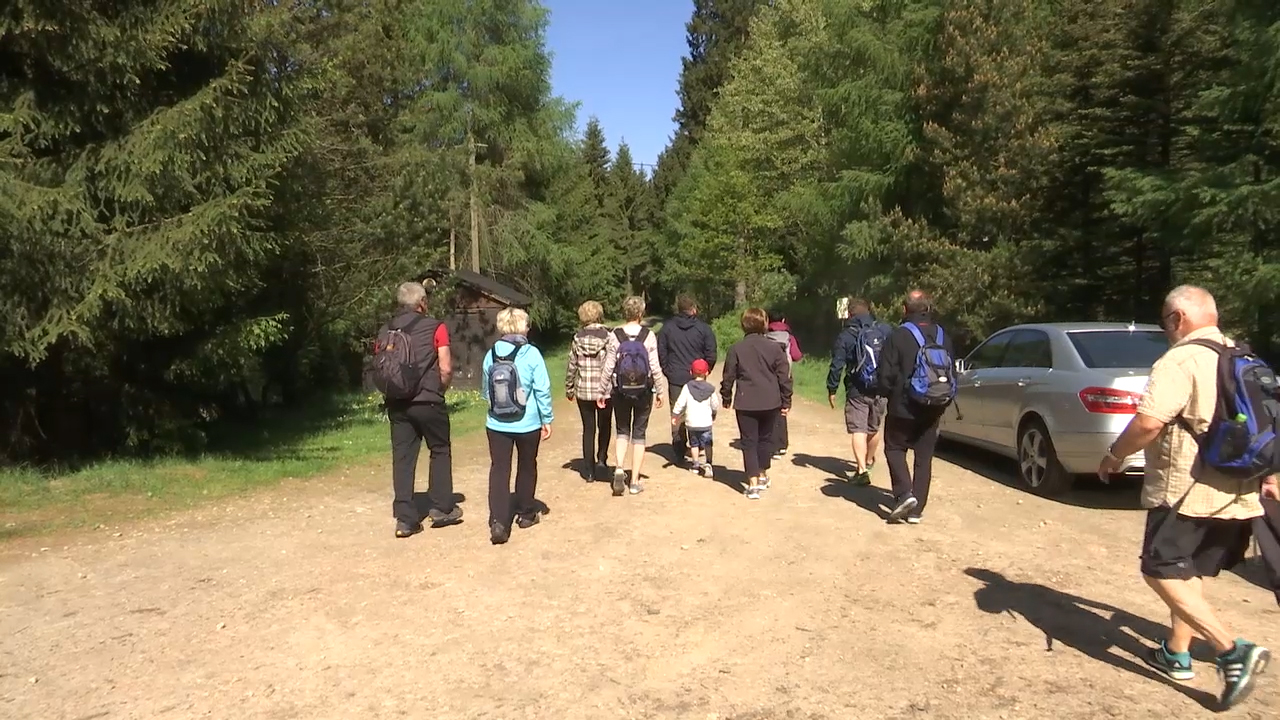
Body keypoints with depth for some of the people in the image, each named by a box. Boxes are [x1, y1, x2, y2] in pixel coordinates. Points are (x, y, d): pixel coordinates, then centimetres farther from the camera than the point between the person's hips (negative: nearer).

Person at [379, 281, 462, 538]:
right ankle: (441, 507, 17)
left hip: (397, 403, 4)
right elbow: (446, 368, -10)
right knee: (440, 451, 14)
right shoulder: (435, 327, -6)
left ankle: (405, 519, 7)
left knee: (402, 457, 6)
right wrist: (441, 389, 7)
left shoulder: (386, 330, 6)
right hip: (428, 401, -4)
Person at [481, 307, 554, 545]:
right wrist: (547, 419, 0)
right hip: (528, 424, -1)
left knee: (499, 470, 2)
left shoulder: (491, 354, 0)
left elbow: (485, 390, 10)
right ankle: (526, 513, 31)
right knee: (527, 467, 17)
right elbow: (542, 390, -10)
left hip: (497, 424, 2)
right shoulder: (531, 354, -10)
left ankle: (498, 522, -9)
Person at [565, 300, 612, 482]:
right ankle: (602, 459, 4)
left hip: (583, 391, 1)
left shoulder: (578, 339, -4)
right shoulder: (608, 337, -8)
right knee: (604, 426, 19)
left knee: (588, 429, 11)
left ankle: (589, 470, 14)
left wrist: (569, 389, 12)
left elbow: (571, 367, 0)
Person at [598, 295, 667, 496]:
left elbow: (608, 367, -6)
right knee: (639, 434, 9)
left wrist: (602, 392, 4)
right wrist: (660, 391, 4)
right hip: (644, 392, 0)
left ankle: (619, 468, -6)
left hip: (621, 392, 0)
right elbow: (655, 367, -7)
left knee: (622, 431, 16)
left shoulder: (614, 336, -7)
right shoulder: (648, 336, -8)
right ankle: (635, 481, 11)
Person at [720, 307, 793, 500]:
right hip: (771, 403, 2)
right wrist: (786, 401, 10)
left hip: (746, 404, -2)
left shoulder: (736, 349, -3)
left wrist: (726, 397, 16)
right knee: (765, 438, 20)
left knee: (749, 442, 2)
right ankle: (763, 476, 32)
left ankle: (753, 484, -6)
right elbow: (784, 376, 1)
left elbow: (729, 376, 1)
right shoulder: (774, 348, 0)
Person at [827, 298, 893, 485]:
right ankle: (869, 460, 41)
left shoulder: (845, 336, -7)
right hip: (881, 390, 4)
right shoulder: (885, 330, 1)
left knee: (858, 430, -5)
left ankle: (862, 470, -18)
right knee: (874, 428, 21)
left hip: (857, 392, -4)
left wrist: (832, 389, -1)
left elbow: (836, 365, -9)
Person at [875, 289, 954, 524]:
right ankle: (916, 509, 13)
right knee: (924, 457, 11)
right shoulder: (942, 337, 5)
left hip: (903, 407, -4)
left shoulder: (898, 336, -13)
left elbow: (885, 375, -13)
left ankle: (904, 494, -7)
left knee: (895, 449, 12)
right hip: (932, 410, 5)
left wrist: (888, 393, 7)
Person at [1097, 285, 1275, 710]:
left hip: (1187, 492, -9)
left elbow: (1148, 422, -26)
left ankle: (1232, 651, -12)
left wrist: (1113, 456, -11)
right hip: (1237, 495, 9)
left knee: (1161, 571, -2)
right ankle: (1176, 655, 26)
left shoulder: (1182, 361, -15)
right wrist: (1267, 477, 30)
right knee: (1189, 573, 18)